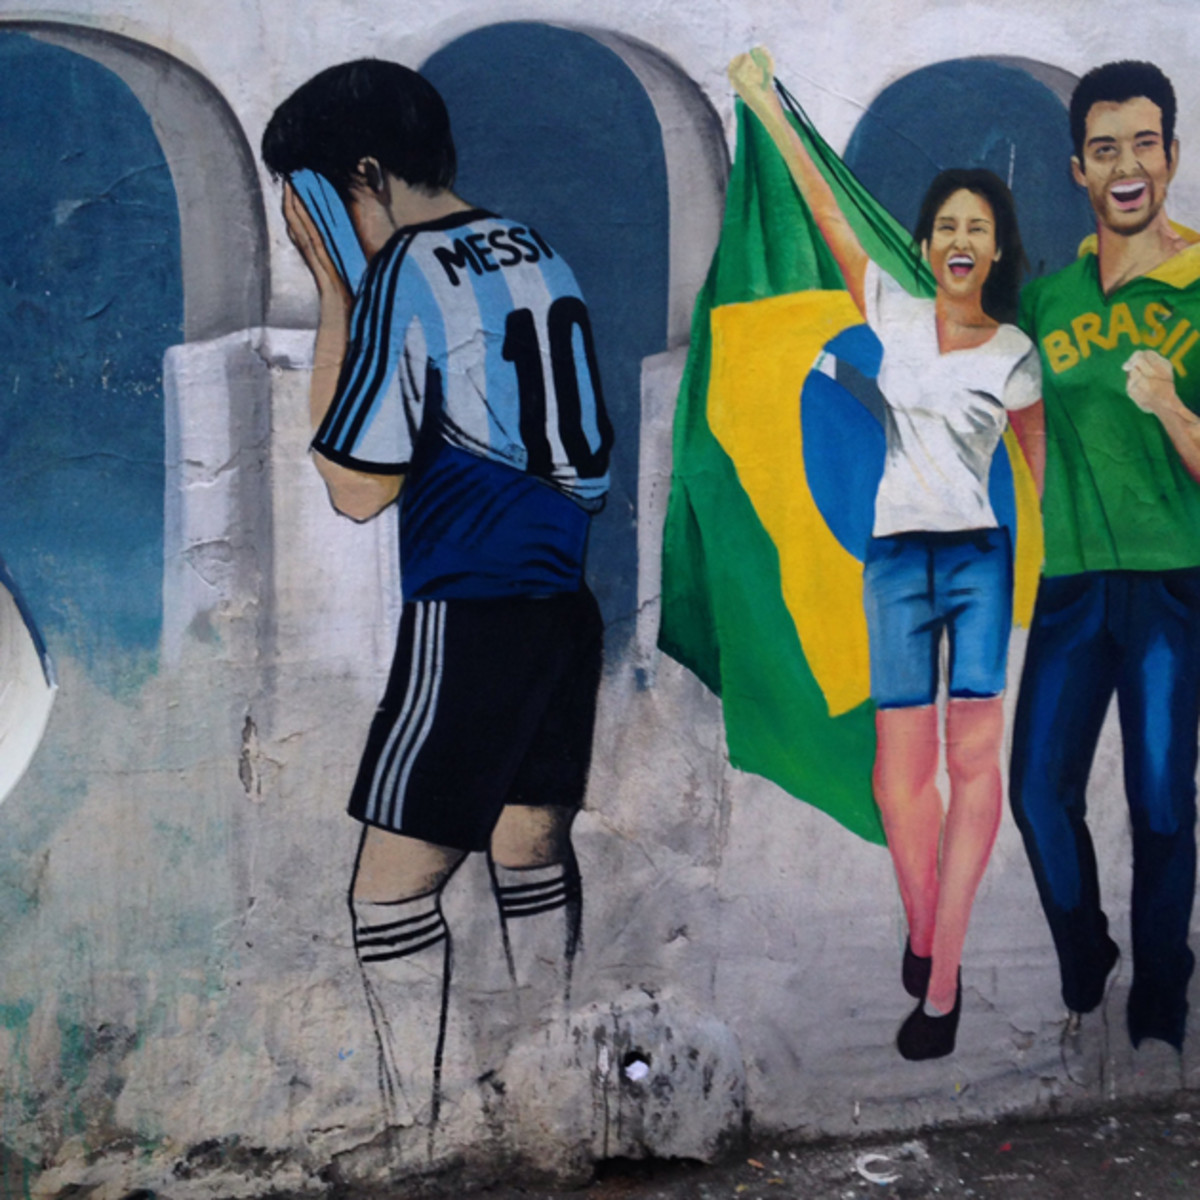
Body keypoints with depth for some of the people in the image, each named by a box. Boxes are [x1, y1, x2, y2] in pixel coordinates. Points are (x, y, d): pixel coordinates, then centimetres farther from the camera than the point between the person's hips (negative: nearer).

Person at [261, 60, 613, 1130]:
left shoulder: (408, 275, -13)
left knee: (391, 889, 2)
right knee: (531, 851, 18)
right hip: (563, 605, 8)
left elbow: (358, 488, -11)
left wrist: (334, 295, -8)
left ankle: (418, 1133, 8)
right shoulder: (538, 255, 10)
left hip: (470, 618, -8)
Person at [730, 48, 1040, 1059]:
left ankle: (940, 982, -5)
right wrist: (769, 109, 11)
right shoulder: (895, 315, 8)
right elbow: (826, 210, 9)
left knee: (975, 757, -8)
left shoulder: (1015, 355, 6)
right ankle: (924, 940, 16)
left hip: (981, 558, -1)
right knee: (904, 765, -3)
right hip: (897, 558, 1)